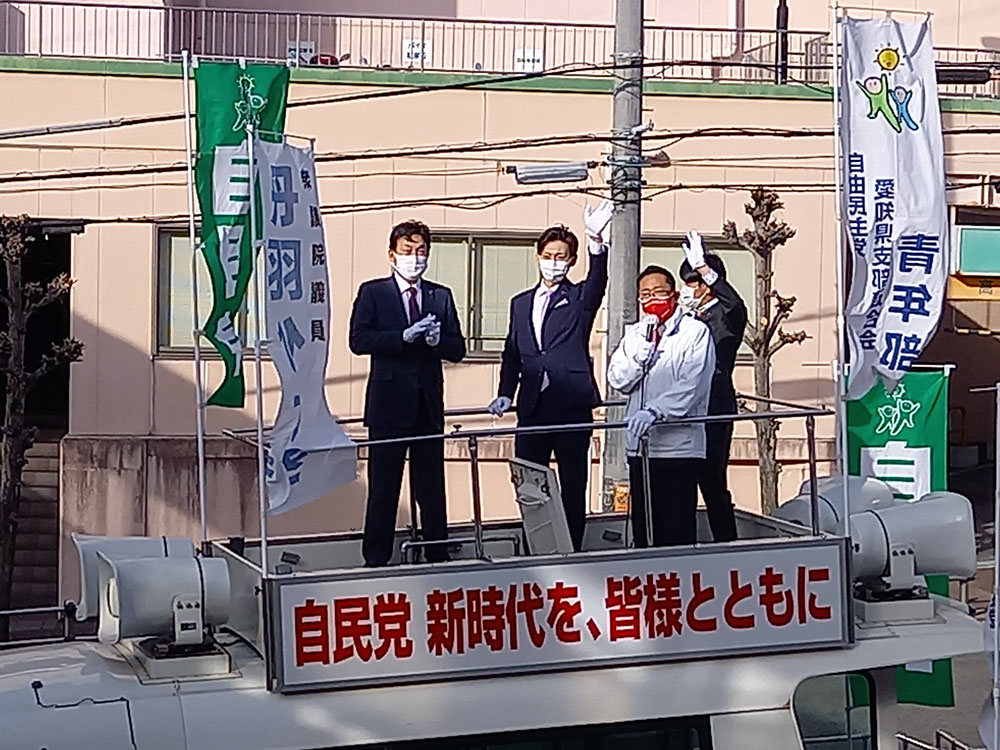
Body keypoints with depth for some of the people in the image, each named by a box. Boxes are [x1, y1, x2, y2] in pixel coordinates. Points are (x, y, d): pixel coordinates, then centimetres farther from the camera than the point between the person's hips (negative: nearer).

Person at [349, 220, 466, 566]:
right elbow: (359, 340, -10)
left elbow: (458, 350, 10)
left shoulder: (441, 297, 14)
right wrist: (405, 336, -18)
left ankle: (437, 557, 13)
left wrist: (437, 340, -11)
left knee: (432, 487, 6)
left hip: (429, 404, 3)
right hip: (389, 404, -3)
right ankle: (376, 560, 4)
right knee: (383, 488, -1)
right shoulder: (372, 292, 4)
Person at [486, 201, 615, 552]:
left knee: (572, 487, 1)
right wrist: (505, 395, 5)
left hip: (572, 406, -4)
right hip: (532, 408, 4)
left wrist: (597, 241, -36)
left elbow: (598, 280, -18)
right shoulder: (521, 303, 17)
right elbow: (511, 354, 19)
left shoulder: (579, 299, 4)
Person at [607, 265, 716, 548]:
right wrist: (643, 345, -7)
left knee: (676, 530, -7)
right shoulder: (634, 334, 17)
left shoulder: (695, 331, -1)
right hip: (640, 446, 6)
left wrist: (654, 411, -24)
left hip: (679, 447, -6)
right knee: (642, 526, 9)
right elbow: (618, 379, 6)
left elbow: (691, 385, -13)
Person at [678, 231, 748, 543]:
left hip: (714, 411, -8)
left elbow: (737, 306, -28)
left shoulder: (725, 315, -2)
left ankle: (727, 544, -3)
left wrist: (703, 268, -33)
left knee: (712, 482, -9)